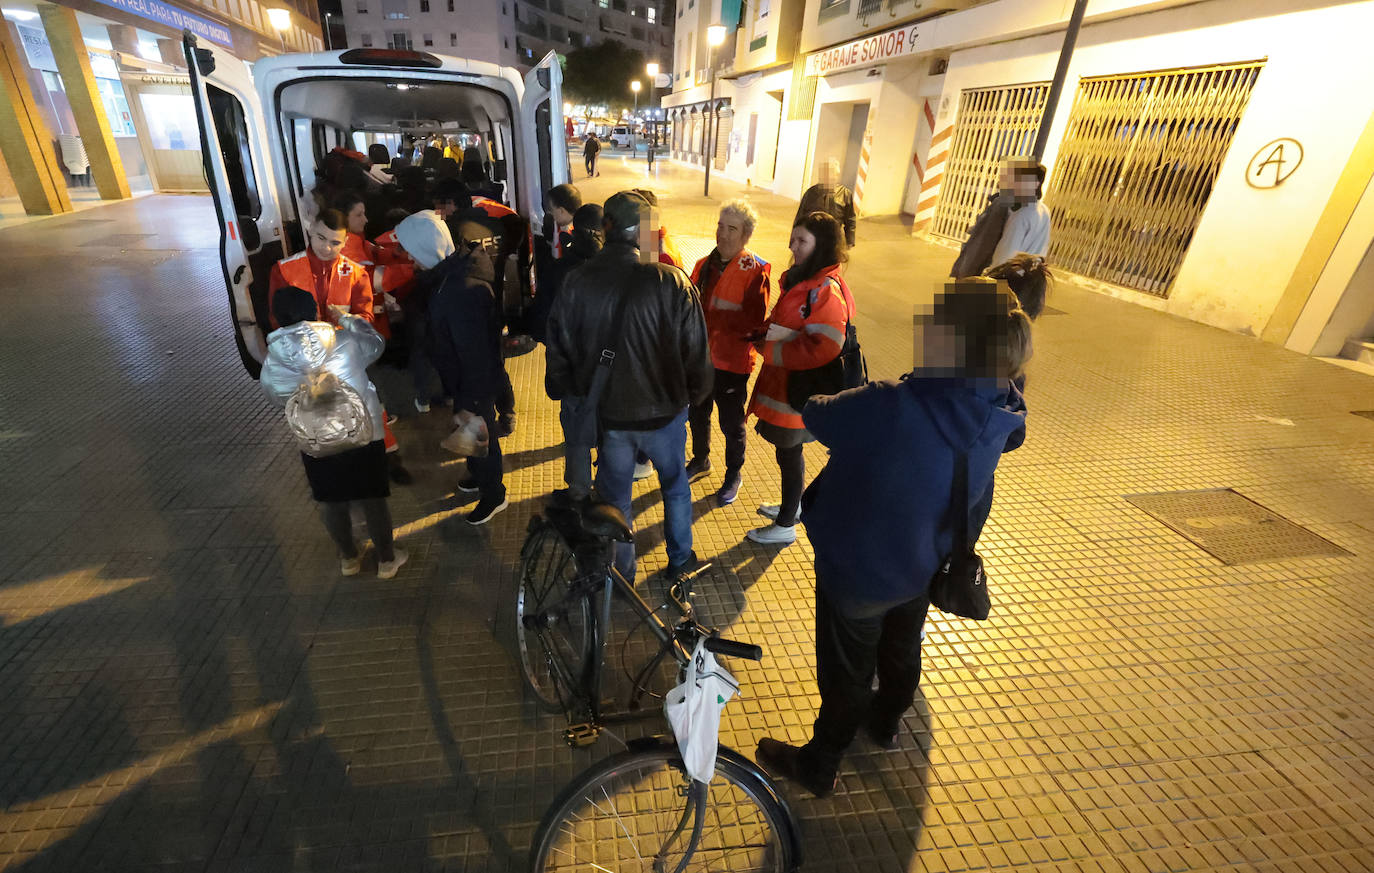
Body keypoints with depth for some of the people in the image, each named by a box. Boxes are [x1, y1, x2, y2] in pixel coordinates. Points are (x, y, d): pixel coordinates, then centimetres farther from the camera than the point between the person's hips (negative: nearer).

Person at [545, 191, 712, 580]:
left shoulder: (577, 282, -11)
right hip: (663, 410, -1)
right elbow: (696, 349, -13)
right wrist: (695, 393, 6)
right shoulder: (672, 281, -19)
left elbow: (558, 348, -1)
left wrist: (561, 391, 16)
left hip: (607, 413, 2)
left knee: (615, 496, 21)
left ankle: (622, 573, 39)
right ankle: (680, 559, 42)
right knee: (675, 486, 24)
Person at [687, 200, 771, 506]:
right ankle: (700, 460, 46)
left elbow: (755, 322, -23)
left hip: (731, 361, -6)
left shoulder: (755, 271, -15)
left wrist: (713, 315, -25)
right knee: (697, 414, 22)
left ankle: (733, 475, 32)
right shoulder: (705, 265, 6)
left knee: (731, 423, 10)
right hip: (700, 356, 6)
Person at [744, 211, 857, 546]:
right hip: (782, 382, 8)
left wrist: (769, 349, -21)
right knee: (787, 450, 22)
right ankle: (792, 505, 43)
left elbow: (822, 349, -30)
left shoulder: (827, 291, -22)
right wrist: (768, 334, -3)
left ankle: (785, 527, 25)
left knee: (789, 453, 6)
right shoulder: (800, 280, 7)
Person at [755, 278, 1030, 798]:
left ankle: (819, 764, 40)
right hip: (920, 572, 6)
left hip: (855, 571, -6)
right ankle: (886, 721, 60)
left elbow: (816, 416, -21)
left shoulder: (888, 409, -36)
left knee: (847, 670, 15)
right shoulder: (1000, 421, -15)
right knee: (901, 648, 31)